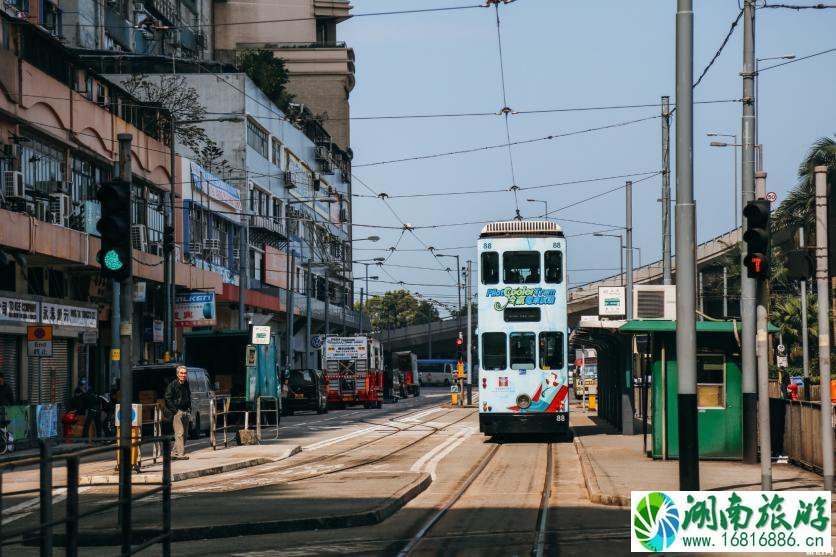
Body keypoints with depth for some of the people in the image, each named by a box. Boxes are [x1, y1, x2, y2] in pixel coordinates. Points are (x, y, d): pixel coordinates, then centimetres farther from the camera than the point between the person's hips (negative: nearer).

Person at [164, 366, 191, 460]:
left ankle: (174, 453, 14)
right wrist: (175, 410, -14)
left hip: (185, 412, 7)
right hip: (177, 412, -7)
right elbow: (168, 399, -10)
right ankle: (180, 454, -16)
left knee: (183, 434, 7)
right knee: (179, 433, -13)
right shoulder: (172, 385, -7)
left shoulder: (186, 385, 15)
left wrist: (189, 408, 13)